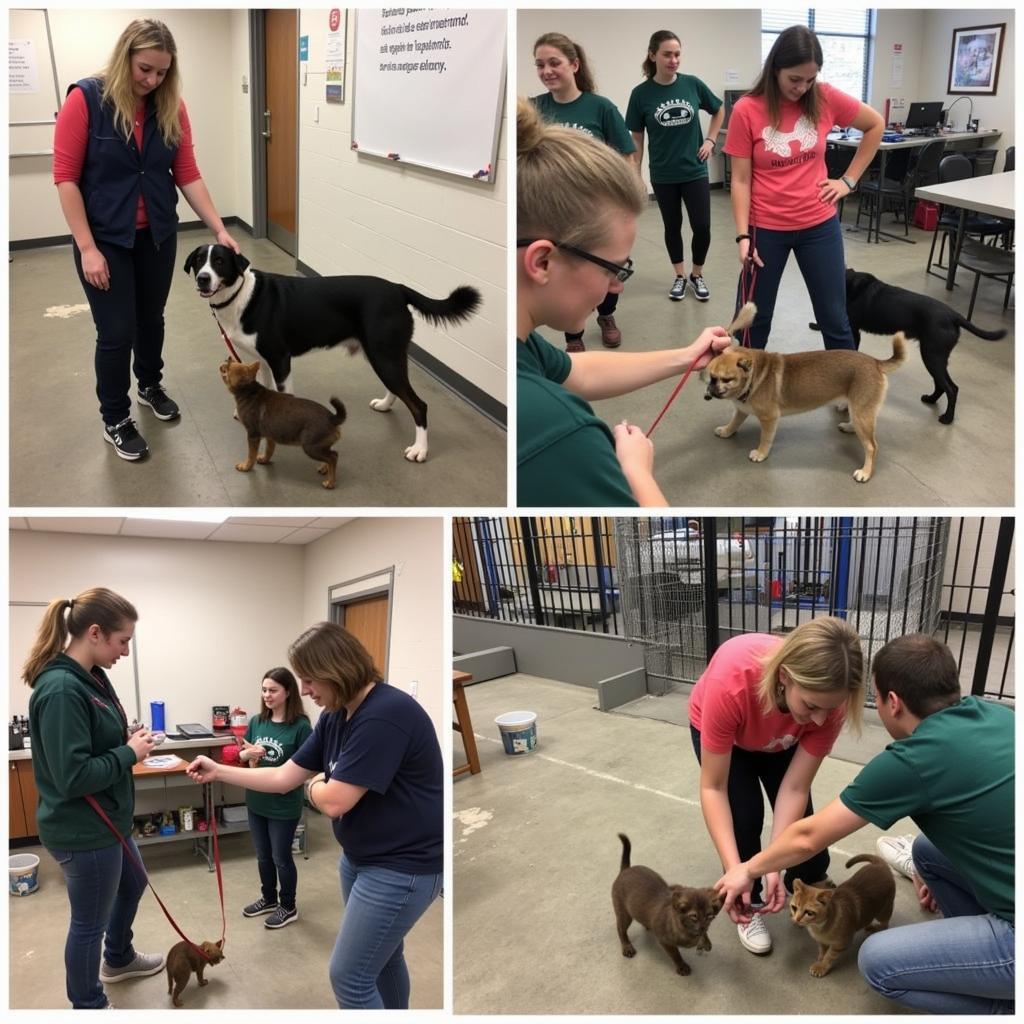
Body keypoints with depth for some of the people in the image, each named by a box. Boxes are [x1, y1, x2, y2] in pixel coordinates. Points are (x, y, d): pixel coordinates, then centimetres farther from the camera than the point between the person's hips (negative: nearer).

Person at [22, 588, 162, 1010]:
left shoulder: (91, 677, 2)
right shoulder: (61, 689, -28)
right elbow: (72, 776, -30)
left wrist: (127, 741, -1)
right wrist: (129, 753, -20)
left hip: (105, 819, 10)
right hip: (82, 829, -10)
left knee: (132, 884, 30)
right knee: (90, 920, 11)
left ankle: (118, 959, 54)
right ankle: (89, 1005, 32)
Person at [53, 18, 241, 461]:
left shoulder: (172, 108, -4)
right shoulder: (85, 99, -15)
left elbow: (187, 175, -1)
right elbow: (66, 177, -14)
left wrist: (219, 229, -10)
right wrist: (87, 248, -17)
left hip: (158, 235, 4)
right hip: (105, 239, -4)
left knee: (151, 318, 19)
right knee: (116, 332, 1)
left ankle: (150, 386, 43)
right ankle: (115, 420, 19)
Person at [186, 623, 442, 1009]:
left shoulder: (384, 715, -28)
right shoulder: (335, 717, 2)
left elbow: (333, 801, -26)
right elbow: (283, 777, 9)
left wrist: (313, 785, -5)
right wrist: (218, 771, 6)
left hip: (403, 867, -9)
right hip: (363, 858, 9)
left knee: (349, 975, -1)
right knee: (381, 956, 25)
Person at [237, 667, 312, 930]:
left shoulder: (300, 726, -17)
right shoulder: (256, 721, -1)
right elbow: (242, 754, 10)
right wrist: (248, 754, -15)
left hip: (284, 805, -5)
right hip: (256, 801, 5)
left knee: (281, 857, 10)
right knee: (263, 856, 20)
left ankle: (288, 907, 29)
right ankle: (268, 899, 41)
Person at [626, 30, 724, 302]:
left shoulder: (693, 84, -4)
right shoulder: (641, 93, -7)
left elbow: (719, 111, 13)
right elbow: (637, 138, 0)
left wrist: (710, 140, 4)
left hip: (695, 171, 1)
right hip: (663, 176, 0)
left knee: (702, 227, -1)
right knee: (672, 227, 11)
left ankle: (697, 274, 21)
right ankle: (680, 276, 28)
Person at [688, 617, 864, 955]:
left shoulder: (828, 697, -36)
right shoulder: (730, 681, -46)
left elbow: (794, 789, -27)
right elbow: (713, 788, -34)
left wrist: (773, 867, -33)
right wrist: (736, 870, -41)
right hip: (718, 731, -2)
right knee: (745, 814, -15)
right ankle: (750, 904, 11)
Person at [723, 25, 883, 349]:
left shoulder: (826, 98, -4)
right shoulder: (746, 111, -10)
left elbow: (875, 125, 11)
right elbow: (741, 180, -8)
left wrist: (849, 180, 5)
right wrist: (742, 235, -16)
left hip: (819, 225, 2)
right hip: (766, 229, -2)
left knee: (834, 319, 8)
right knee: (753, 318, 8)